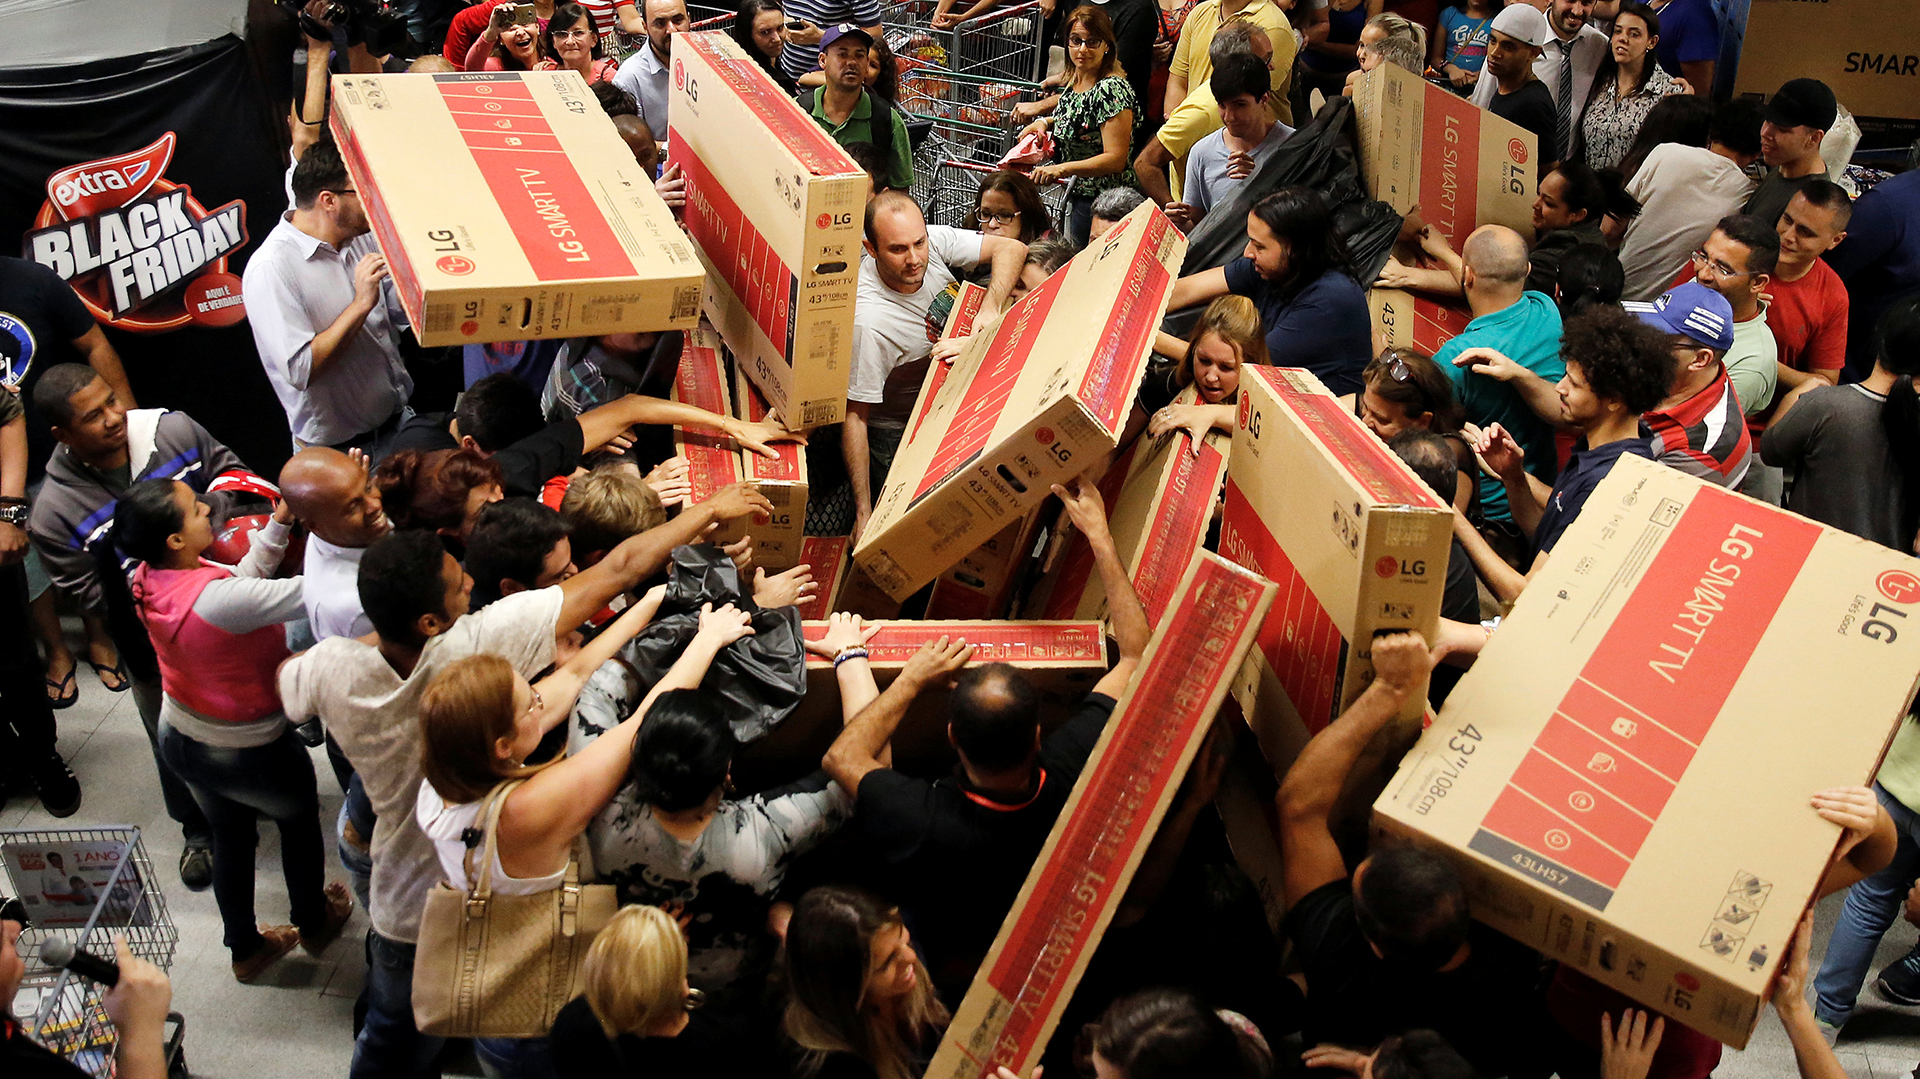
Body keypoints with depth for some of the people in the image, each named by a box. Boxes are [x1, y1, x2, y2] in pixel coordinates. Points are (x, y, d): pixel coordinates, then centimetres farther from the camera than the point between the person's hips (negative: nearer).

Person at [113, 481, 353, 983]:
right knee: (300, 818, 25)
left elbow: (245, 576, -3)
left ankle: (245, 949, 48)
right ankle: (312, 923, 49)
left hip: (180, 738, 6)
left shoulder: (150, 579, -15)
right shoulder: (218, 599, -40)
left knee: (230, 836, 29)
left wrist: (279, 521, -12)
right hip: (247, 753, -6)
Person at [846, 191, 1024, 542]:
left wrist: (989, 309, -32)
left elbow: (1011, 248, -12)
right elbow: (854, 418, -31)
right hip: (897, 432, -6)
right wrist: (864, 515, -32)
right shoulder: (868, 322, -38)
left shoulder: (934, 241, -21)